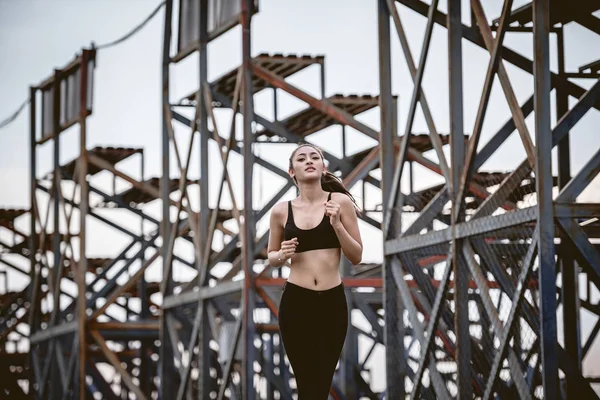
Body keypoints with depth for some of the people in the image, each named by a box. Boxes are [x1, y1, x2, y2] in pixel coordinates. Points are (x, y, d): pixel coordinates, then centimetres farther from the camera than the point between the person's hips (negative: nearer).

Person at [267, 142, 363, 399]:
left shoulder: (339, 202, 0)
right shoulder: (282, 211, 4)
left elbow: (356, 257, 2)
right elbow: (271, 257, 17)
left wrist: (337, 224, -12)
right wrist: (282, 255, -5)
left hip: (332, 302, 0)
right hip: (295, 302, 0)